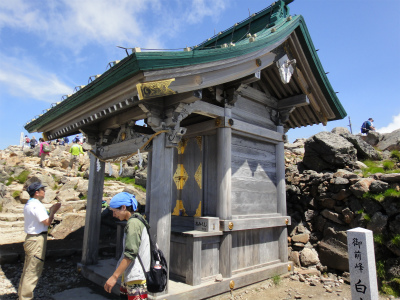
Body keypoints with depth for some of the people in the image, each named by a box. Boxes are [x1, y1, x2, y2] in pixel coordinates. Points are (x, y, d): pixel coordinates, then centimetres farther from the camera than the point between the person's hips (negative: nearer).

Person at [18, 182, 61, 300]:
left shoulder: (28, 204, 12)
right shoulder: (37, 205, -19)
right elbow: (47, 222, -22)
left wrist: (50, 211, 9)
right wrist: (53, 212, -12)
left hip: (29, 238, 10)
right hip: (37, 240, -10)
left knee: (27, 269, 20)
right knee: (33, 271, 0)